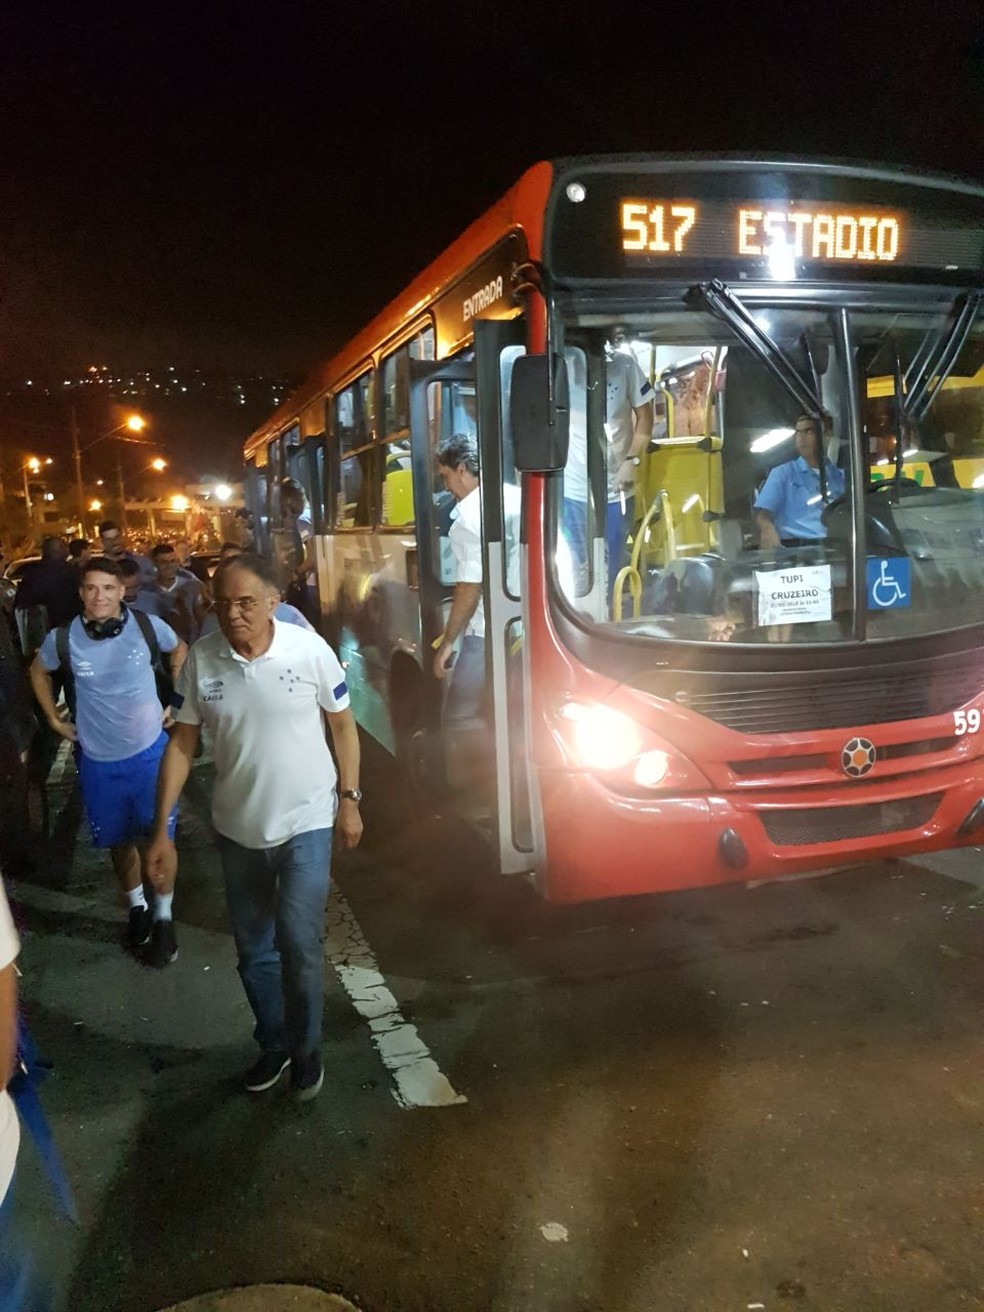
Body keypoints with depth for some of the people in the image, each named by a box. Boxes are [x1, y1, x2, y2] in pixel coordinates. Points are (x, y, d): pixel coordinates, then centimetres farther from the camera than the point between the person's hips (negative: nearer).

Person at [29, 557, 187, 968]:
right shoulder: (63, 638, -12)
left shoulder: (148, 626, -14)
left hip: (149, 751, -1)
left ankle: (163, 918, 23)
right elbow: (38, 672, 11)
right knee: (119, 841, 16)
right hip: (98, 760, 1)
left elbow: (180, 651, 8)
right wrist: (54, 719, 8)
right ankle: (137, 906, 39)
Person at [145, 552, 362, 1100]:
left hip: (306, 823, -3)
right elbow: (183, 743, -4)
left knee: (299, 945, -6)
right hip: (238, 829, 3)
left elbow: (343, 724, -3)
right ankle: (273, 1044, 40)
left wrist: (349, 798, -2)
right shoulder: (201, 658, -10)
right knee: (254, 951, 16)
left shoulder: (310, 649, -16)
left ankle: (306, 1049, 22)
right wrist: (162, 831, -4)